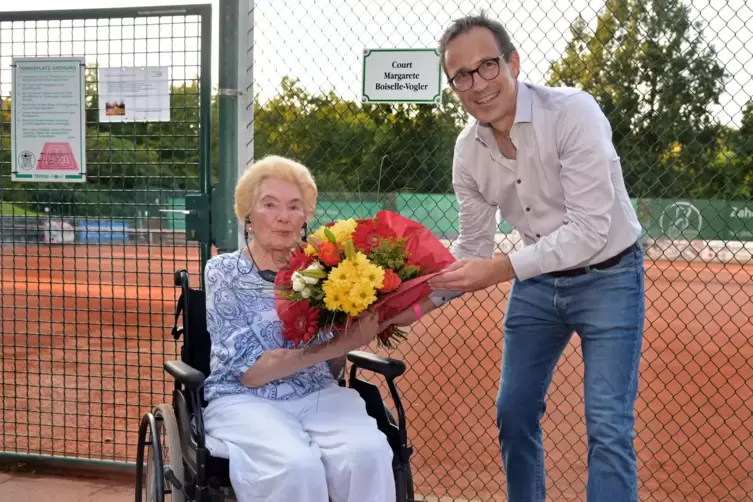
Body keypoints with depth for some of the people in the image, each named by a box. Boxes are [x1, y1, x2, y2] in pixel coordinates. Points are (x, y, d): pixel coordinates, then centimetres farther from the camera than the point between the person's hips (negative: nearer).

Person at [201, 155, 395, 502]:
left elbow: (331, 370, 10)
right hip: (245, 400, -3)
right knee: (297, 465, -33)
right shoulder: (223, 272, -1)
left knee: (368, 453, -28)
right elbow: (251, 371, -11)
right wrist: (339, 344, -18)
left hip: (318, 395, 3)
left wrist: (352, 329, -11)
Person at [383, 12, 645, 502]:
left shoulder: (572, 112, -25)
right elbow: (473, 248, 4)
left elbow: (590, 230, -29)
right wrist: (423, 301, -9)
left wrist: (501, 269, -32)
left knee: (608, 426, -9)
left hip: (607, 277, -6)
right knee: (514, 412, 10)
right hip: (536, 281, 6)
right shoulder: (467, 150, -6)